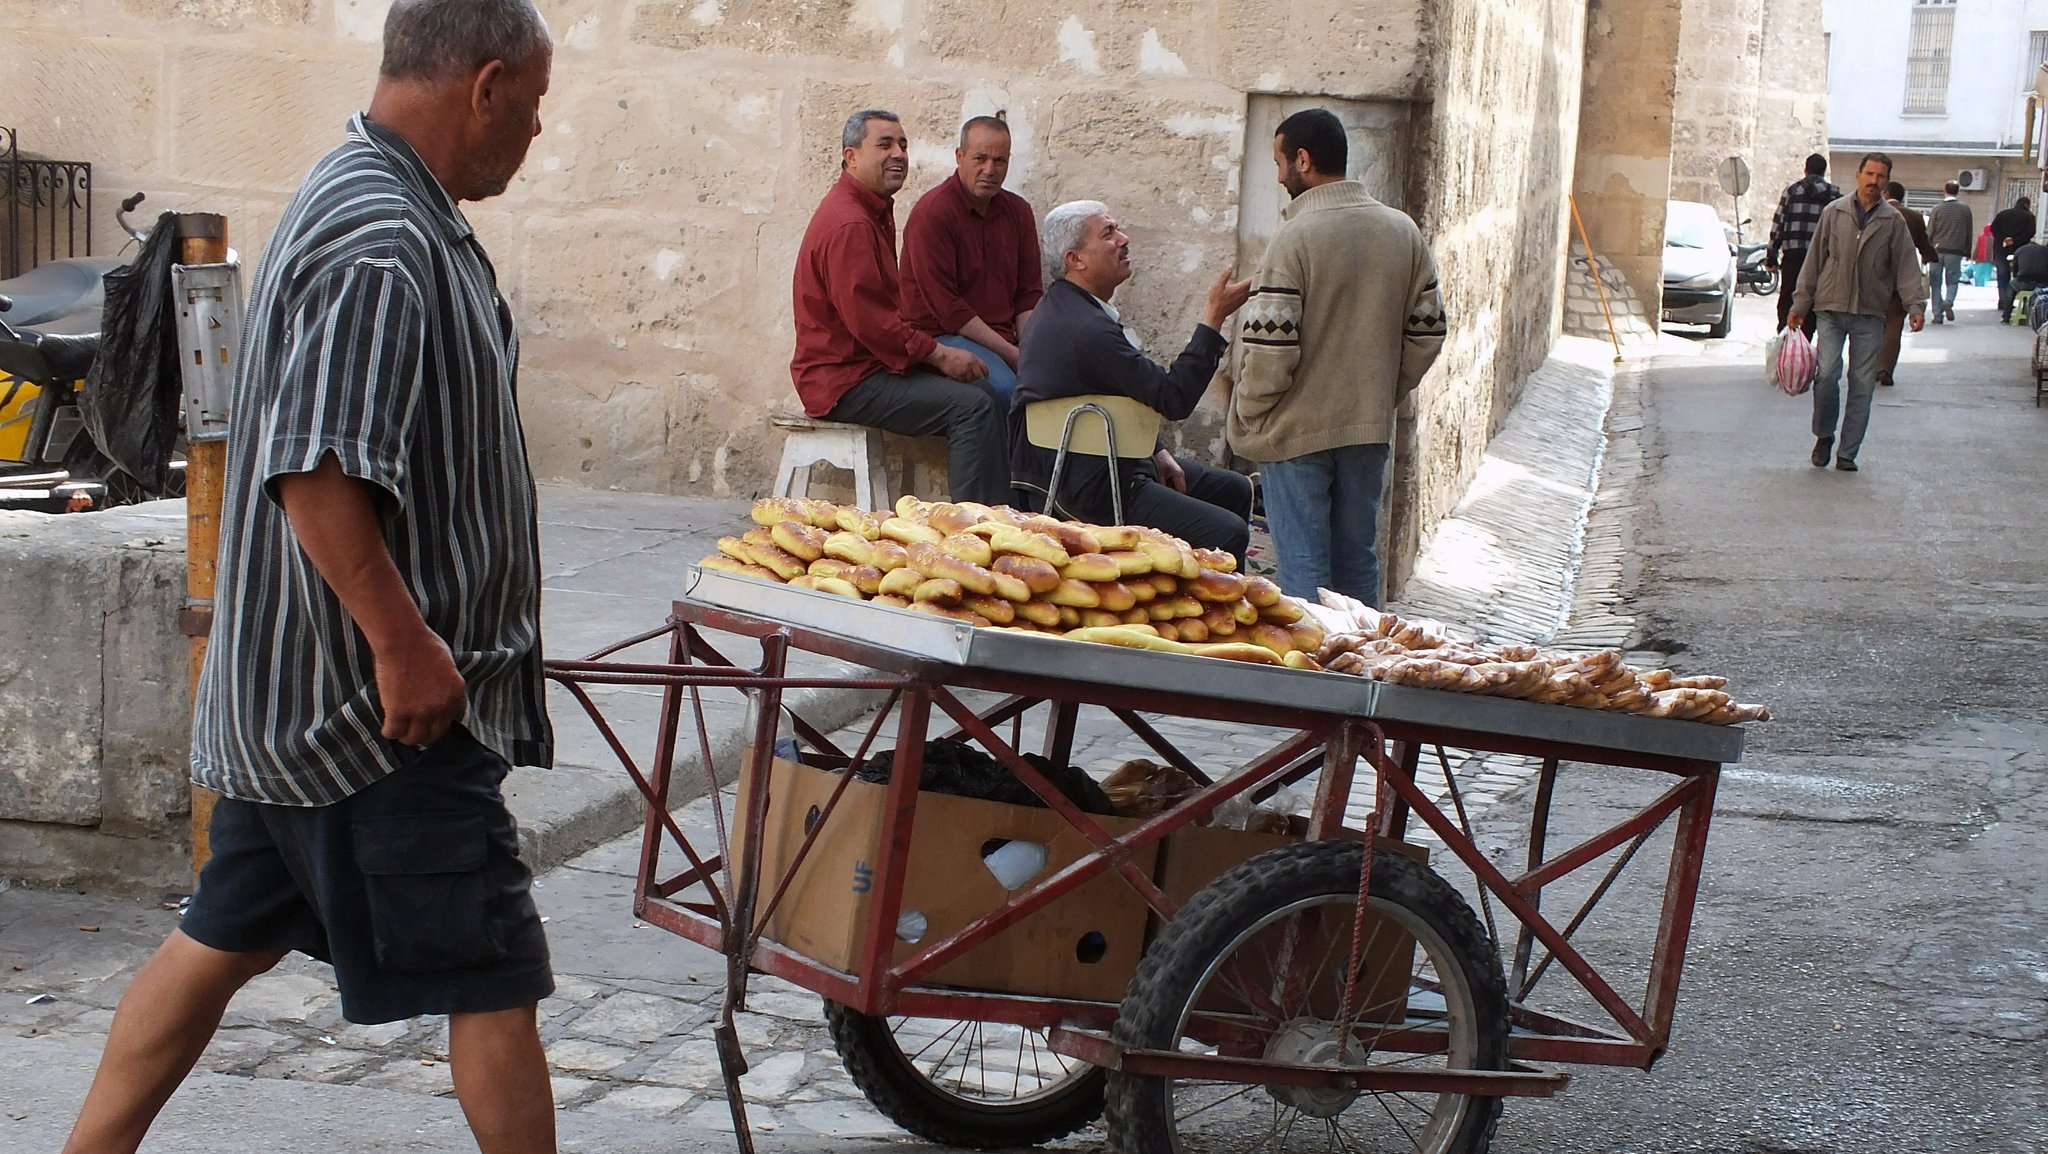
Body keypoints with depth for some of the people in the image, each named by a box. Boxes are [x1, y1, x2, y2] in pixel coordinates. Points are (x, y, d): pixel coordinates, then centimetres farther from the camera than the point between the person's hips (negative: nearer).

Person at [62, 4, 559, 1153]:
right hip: (380, 701, -11)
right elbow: (316, 468, -28)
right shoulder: (382, 242, -21)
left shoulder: (384, 208, 13)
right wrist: (404, 643, -24)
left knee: (229, 933, 19)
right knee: (493, 971, -2)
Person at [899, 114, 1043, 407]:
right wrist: (1012, 354, -17)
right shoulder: (932, 212, -9)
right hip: (940, 336, -6)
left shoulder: (1018, 211, 13)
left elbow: (1030, 294, 15)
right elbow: (945, 306, -14)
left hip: (1002, 336, 7)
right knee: (1006, 386, -34)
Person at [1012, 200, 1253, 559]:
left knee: (1235, 490, 18)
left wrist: (1158, 454, 11)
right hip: (1091, 486, -12)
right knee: (1228, 534, -19)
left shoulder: (1062, 306, 11)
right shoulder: (1088, 328, -25)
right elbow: (1174, 399, -24)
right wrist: (1214, 317, -20)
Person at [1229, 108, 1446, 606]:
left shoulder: (1296, 236, -16)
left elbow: (1270, 348, -19)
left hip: (1298, 432, -6)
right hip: (1371, 429, 6)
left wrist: (1248, 413, -4)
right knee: (1358, 561, 15)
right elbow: (1427, 333, 7)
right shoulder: (1402, 230, 4)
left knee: (1303, 570, 1)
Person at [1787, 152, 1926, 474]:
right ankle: (1824, 435, 10)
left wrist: (1915, 305, -8)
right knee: (1827, 373, -13)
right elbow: (1814, 260, 8)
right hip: (1831, 310, -1)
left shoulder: (1894, 222, 5)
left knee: (1862, 384, 1)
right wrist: (1800, 304, 7)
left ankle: (1847, 453, 9)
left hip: (1870, 315, 1)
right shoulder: (1834, 213, 4)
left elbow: (1906, 266, 4)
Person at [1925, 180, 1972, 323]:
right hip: (1955, 251, 0)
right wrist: (1967, 252, 13)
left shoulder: (1937, 209, -2)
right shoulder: (1965, 209, 1)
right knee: (1952, 281, 11)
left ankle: (1937, 314, 2)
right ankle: (1948, 302, -18)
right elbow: (1969, 232, 5)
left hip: (1937, 249, 0)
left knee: (1936, 282, 6)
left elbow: (1929, 232, 0)